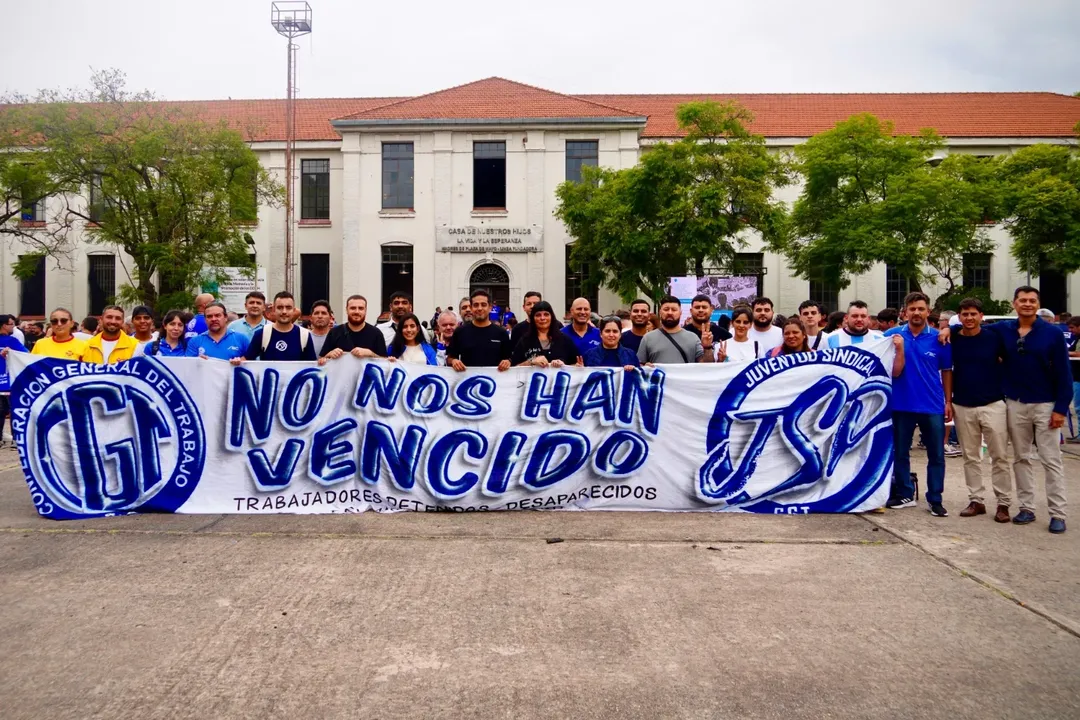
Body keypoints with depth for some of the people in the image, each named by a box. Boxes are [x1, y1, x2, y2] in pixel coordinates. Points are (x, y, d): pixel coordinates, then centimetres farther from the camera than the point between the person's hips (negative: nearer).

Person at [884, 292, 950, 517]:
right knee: (900, 452, 10)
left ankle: (935, 499, 15)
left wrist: (948, 401, 3)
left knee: (936, 455, 5)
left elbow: (946, 371, 6)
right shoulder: (892, 335, -1)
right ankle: (904, 494, 24)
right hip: (901, 404, 0)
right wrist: (897, 348, -17)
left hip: (933, 406, 0)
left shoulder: (939, 338, -1)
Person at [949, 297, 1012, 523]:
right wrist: (948, 401, 6)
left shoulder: (994, 338, -2)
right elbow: (947, 372, 10)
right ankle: (976, 500, 18)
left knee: (999, 456, 0)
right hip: (963, 407, 2)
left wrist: (1006, 390, 0)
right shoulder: (953, 341, 3)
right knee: (970, 457, 9)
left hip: (993, 404, -2)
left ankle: (1003, 503, 9)